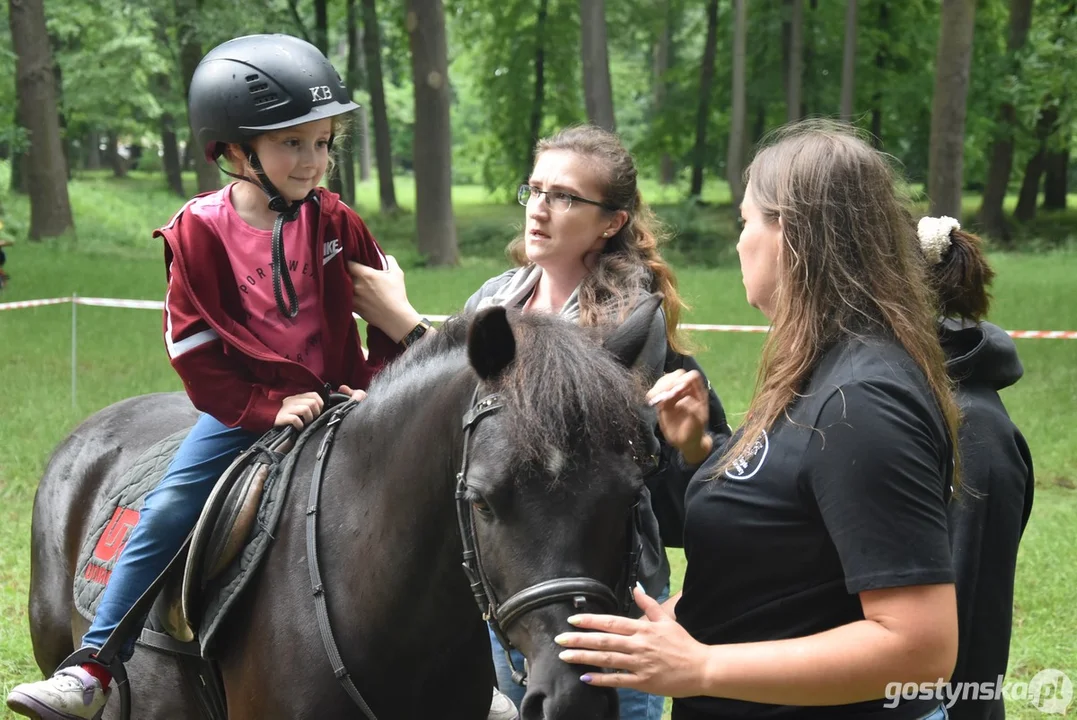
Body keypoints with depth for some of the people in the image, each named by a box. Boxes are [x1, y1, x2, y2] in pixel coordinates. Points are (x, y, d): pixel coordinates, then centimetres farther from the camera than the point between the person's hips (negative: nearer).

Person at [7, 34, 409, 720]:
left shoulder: (335, 222, -6)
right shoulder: (199, 232, -11)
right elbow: (194, 351, -9)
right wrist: (269, 407, -17)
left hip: (339, 402, 2)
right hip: (243, 407, -1)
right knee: (165, 514, -13)